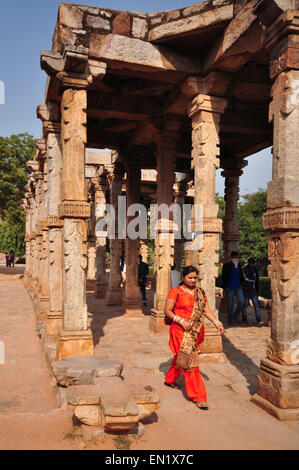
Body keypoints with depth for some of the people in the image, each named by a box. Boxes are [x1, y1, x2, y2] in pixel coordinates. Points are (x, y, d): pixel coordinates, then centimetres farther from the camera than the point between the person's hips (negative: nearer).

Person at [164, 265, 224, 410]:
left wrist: (217, 322, -10)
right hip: (181, 332, -6)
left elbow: (206, 310, 4)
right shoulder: (176, 291, -6)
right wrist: (181, 321, -18)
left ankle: (170, 380, 43)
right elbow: (167, 311, -7)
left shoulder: (200, 292, 10)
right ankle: (198, 397, -3)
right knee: (189, 360, -8)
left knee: (181, 358, 19)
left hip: (195, 332, 6)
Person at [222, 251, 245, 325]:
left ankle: (235, 315, 15)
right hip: (230, 287, -3)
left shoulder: (239, 265, 10)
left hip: (238, 287, 3)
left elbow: (241, 276, 18)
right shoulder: (226, 266, -1)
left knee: (242, 301, -9)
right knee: (230, 304, 4)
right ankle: (230, 320, 16)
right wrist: (225, 286, -8)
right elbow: (224, 277, -2)